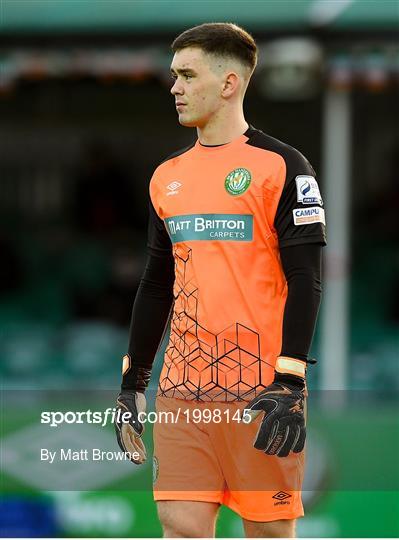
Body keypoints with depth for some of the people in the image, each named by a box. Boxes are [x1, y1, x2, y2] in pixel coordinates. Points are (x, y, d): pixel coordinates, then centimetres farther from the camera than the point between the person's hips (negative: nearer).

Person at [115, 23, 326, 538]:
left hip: (260, 392, -5)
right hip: (183, 389, 5)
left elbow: (305, 281, -8)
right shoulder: (167, 176, 15)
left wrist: (290, 385, -16)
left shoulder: (280, 166, -4)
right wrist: (131, 382, 18)